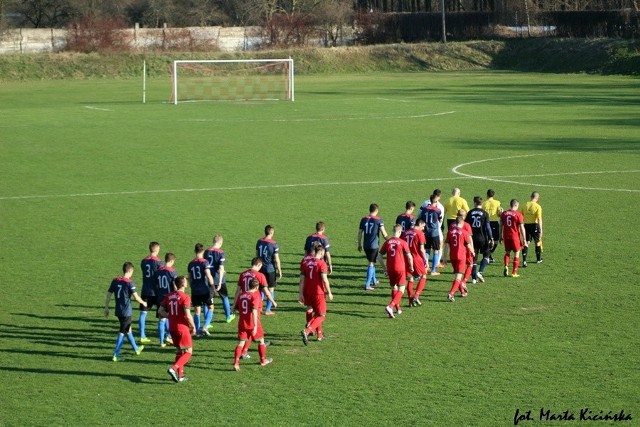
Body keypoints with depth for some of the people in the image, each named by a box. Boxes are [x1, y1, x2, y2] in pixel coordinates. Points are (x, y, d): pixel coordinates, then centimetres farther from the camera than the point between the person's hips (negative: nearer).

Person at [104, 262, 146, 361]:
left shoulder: (115, 281, 3)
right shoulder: (129, 283, -15)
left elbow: (108, 295, 5)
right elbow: (136, 297, -16)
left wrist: (106, 308, 13)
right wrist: (143, 303, 3)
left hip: (118, 311, 7)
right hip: (126, 311, -7)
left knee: (128, 329, 23)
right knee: (122, 332, -1)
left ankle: (136, 349, 41)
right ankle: (116, 355, -4)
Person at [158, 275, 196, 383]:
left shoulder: (169, 296, 5)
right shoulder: (185, 297, -15)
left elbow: (160, 311, 5)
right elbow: (188, 315, -21)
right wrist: (193, 327, -7)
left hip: (172, 328, 7)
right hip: (182, 327, -7)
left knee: (179, 351, 20)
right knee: (188, 352, 2)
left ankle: (180, 375, 20)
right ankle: (173, 368, -17)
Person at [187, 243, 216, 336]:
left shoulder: (191, 264, 7)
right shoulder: (205, 262, -9)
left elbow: (189, 278, 13)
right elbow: (208, 276, -18)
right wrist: (213, 286, -9)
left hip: (195, 291, 4)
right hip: (205, 289, -4)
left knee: (197, 310, 9)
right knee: (210, 307, 9)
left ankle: (197, 330, 9)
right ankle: (205, 327, -5)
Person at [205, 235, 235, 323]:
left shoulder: (207, 251, 0)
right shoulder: (220, 253, -14)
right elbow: (221, 268, -19)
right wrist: (220, 282, -19)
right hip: (218, 279, -3)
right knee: (225, 297, 18)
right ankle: (228, 316, 31)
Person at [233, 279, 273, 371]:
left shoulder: (241, 295, 6)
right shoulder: (256, 295, -13)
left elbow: (235, 307, 12)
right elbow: (254, 310, -24)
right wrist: (255, 325, -25)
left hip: (242, 323, 5)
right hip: (252, 323, -5)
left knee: (241, 343, 3)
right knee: (261, 341, 16)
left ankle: (236, 363, -11)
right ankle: (263, 360, 29)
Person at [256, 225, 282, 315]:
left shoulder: (259, 242, 0)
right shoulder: (274, 244, -15)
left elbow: (257, 255, 10)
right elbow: (276, 259, -12)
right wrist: (279, 271, -3)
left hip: (261, 268, 5)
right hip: (271, 269, -5)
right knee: (271, 289, 6)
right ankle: (267, 310, 7)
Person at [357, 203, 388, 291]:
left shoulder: (364, 219, 5)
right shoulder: (379, 220, -7)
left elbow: (360, 233, 9)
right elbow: (383, 232, -13)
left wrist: (359, 244, 18)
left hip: (366, 245, 5)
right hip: (374, 245, -5)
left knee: (371, 262, 22)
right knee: (371, 264, -1)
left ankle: (374, 281, 35)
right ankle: (367, 285, -5)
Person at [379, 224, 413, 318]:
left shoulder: (387, 242, 4)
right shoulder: (402, 243, -7)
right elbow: (409, 257, -8)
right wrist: (411, 267, 9)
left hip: (390, 269, 4)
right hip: (400, 268, -4)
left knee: (394, 288, 21)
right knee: (401, 290, 0)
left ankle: (398, 308, 29)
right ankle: (390, 306, -20)